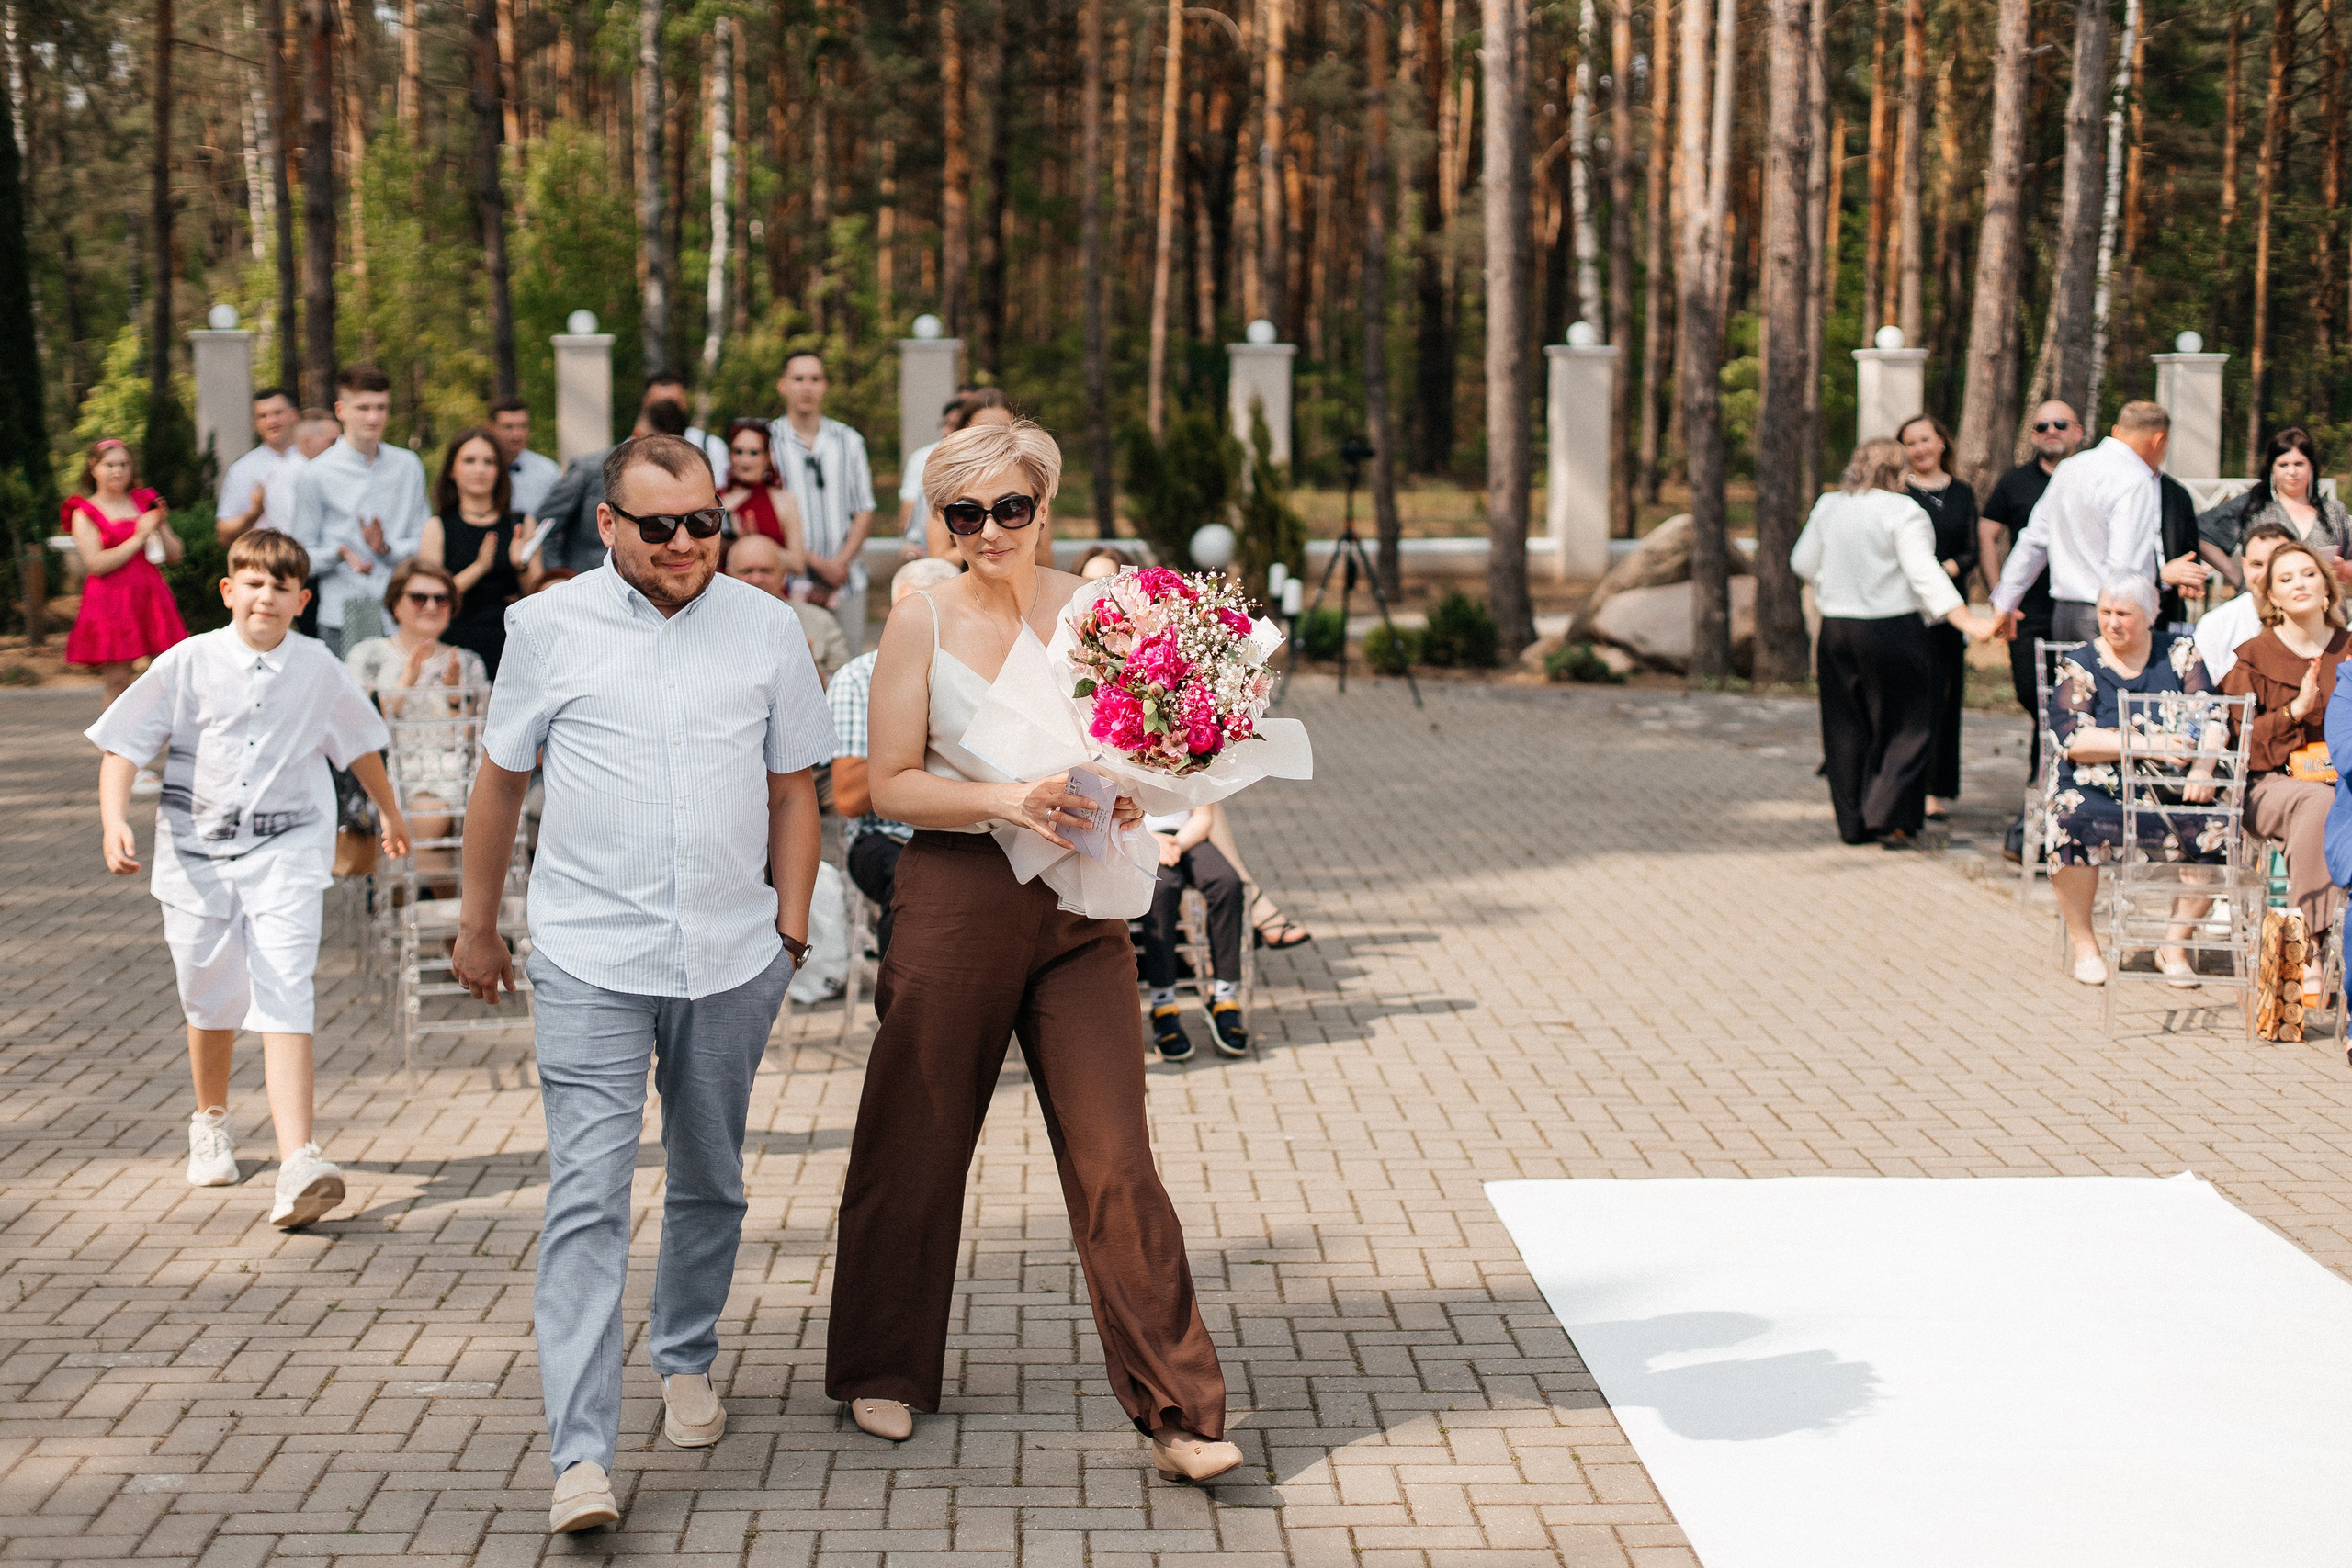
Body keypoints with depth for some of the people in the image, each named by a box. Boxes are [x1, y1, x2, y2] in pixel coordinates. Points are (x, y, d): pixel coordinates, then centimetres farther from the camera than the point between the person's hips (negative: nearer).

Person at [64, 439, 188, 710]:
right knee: (117, 682, -5)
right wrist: (139, 537, -12)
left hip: (151, 595, 4)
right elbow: (96, 564, -12)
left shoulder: (144, 503, 15)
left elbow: (176, 554, 15)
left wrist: (161, 528, -4)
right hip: (110, 602, -4)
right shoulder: (85, 513, 2)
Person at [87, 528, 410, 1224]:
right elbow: (121, 747, -5)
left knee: (284, 1001, -14)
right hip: (198, 852, 1)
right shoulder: (187, 664, -4)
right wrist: (113, 822, -22)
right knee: (212, 1000, 14)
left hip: (286, 856, -1)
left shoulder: (320, 671, 1)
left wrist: (390, 814, 33)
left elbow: (360, 745, 19)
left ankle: (298, 1161, -24)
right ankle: (212, 1122, 42)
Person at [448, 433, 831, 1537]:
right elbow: (500, 779, 9)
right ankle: (582, 1458, -10)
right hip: (591, 960, -2)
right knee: (586, 1199, -9)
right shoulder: (548, 627, 1)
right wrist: (476, 924, 13)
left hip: (731, 959, 3)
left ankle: (686, 1360, 39)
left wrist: (791, 929, 6)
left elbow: (792, 792, 10)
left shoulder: (766, 628, 5)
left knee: (708, 1184, 16)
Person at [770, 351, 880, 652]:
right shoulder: (767, 441, 2)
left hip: (846, 581, 3)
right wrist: (816, 563, -9)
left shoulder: (849, 441, 13)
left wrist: (841, 562, -4)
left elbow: (864, 510, 12)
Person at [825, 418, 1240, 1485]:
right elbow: (889, 783, -5)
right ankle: (883, 1370, 33)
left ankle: (1177, 1408, 2)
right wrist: (1004, 801, -20)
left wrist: (1128, 794, -11)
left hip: (1078, 909, 1)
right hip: (958, 900, -1)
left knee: (1114, 1156, -3)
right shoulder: (924, 619, -3)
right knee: (918, 1146, 12)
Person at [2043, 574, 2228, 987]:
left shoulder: (2180, 652, 10)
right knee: (2071, 822, -34)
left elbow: (2210, 719, 0)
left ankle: (2176, 945, -7)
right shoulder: (2079, 665, 4)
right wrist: (2148, 743, -21)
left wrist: (2203, 767, -20)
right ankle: (2082, 942, -13)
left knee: (2214, 830, -27)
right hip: (2097, 788, -2)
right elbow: (2074, 740, -10)